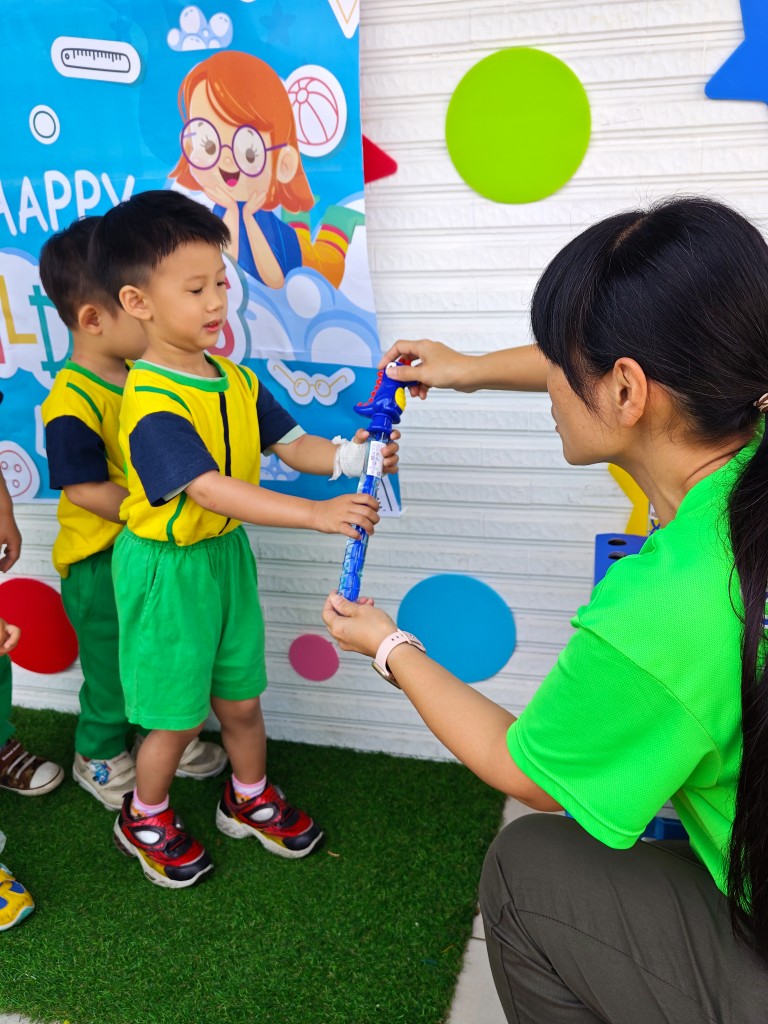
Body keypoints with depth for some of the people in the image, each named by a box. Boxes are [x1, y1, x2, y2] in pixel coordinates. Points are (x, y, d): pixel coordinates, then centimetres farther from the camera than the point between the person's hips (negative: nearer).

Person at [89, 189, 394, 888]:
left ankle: (251, 799, 45)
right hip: (166, 569, -7)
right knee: (177, 715, 9)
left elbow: (293, 445, 1)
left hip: (226, 553, 7)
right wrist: (316, 513, -42)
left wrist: (351, 456, -20)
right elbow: (211, 490, -35)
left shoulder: (236, 381, 0)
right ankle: (145, 819, 37)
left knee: (241, 696, 20)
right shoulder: (151, 404, -26)